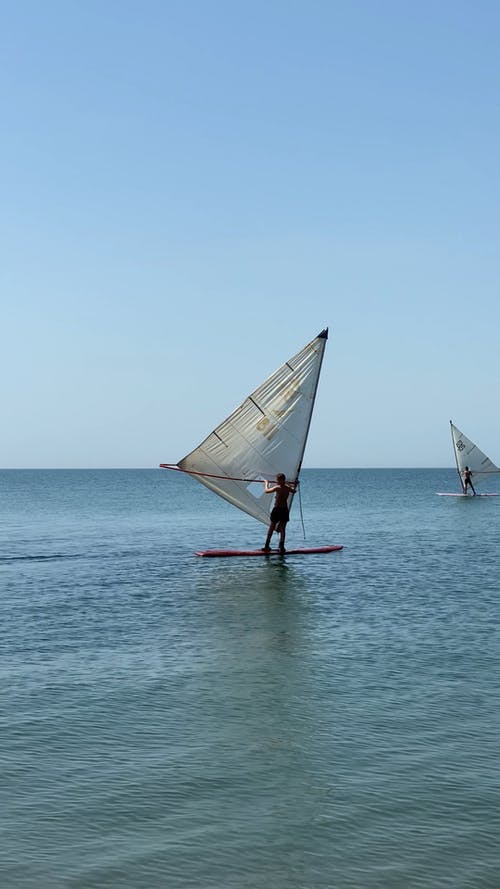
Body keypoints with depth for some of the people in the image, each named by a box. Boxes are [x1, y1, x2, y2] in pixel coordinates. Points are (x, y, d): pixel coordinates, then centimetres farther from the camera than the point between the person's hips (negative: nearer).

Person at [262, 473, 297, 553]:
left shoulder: (277, 487, -13)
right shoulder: (288, 488, 3)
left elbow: (266, 491, -3)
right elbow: (294, 490, 27)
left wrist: (267, 483, 13)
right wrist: (287, 483, 35)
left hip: (276, 510, -4)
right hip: (284, 510, 4)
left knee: (271, 528, 8)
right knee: (282, 529, 6)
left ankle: (267, 546, 11)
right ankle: (281, 547, -2)